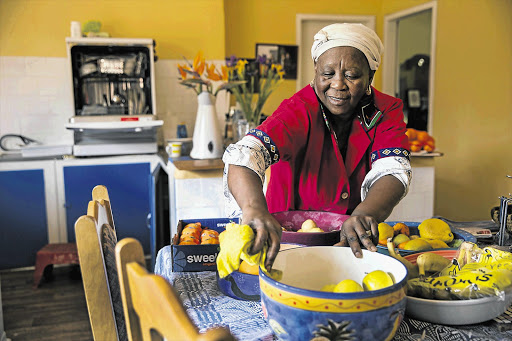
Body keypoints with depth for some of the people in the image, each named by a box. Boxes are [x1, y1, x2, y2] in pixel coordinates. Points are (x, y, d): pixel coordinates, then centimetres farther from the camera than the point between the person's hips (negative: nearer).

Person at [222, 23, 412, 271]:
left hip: (353, 243, 3)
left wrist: (365, 214, -45)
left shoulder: (387, 112, -6)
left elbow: (393, 172, -22)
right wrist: (254, 208, -58)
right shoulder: (299, 112, -18)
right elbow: (244, 155, -36)